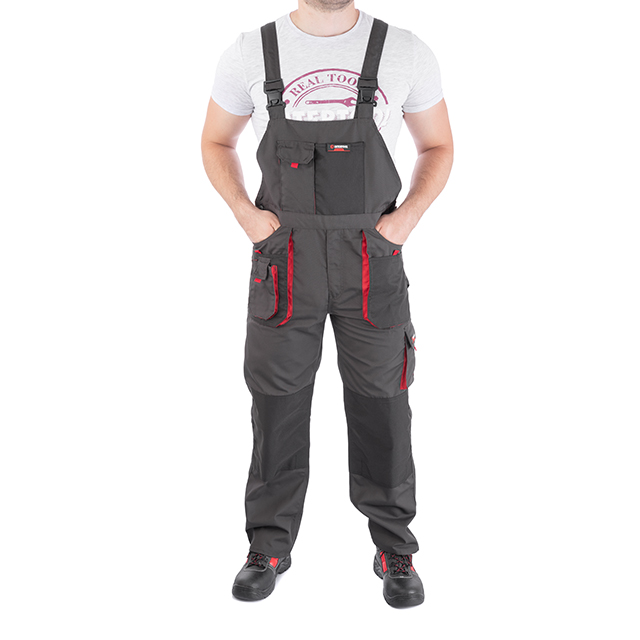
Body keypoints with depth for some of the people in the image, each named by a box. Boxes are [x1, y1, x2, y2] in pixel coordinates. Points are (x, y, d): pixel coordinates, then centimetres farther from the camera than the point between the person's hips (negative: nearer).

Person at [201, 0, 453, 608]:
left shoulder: (406, 52, 1)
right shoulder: (250, 53, 1)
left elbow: (437, 146, 11)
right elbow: (216, 141, 13)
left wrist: (407, 216, -6)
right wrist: (245, 213, -3)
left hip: (372, 259, 0)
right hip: (284, 261, 0)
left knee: (381, 403, 6)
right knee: (278, 400, 7)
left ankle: (395, 550, 23)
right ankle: (270, 547, 25)